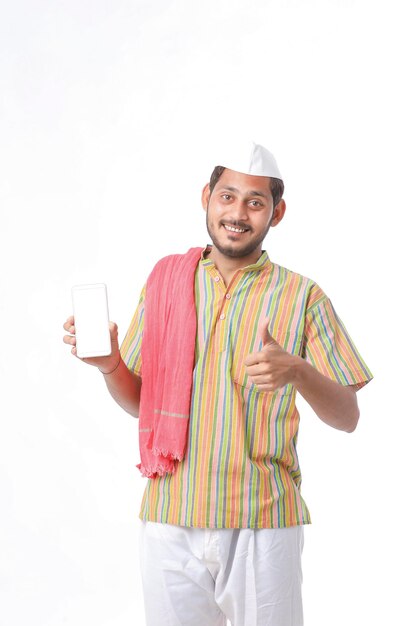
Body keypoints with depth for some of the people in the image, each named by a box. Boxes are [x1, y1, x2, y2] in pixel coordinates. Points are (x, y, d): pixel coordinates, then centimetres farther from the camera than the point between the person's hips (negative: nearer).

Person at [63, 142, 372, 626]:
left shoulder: (302, 296, -1)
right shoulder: (165, 280, 6)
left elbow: (347, 418, -3)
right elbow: (139, 402, 12)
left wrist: (298, 372, -22)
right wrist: (110, 365, -9)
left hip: (262, 523, -2)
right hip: (169, 519, 2)